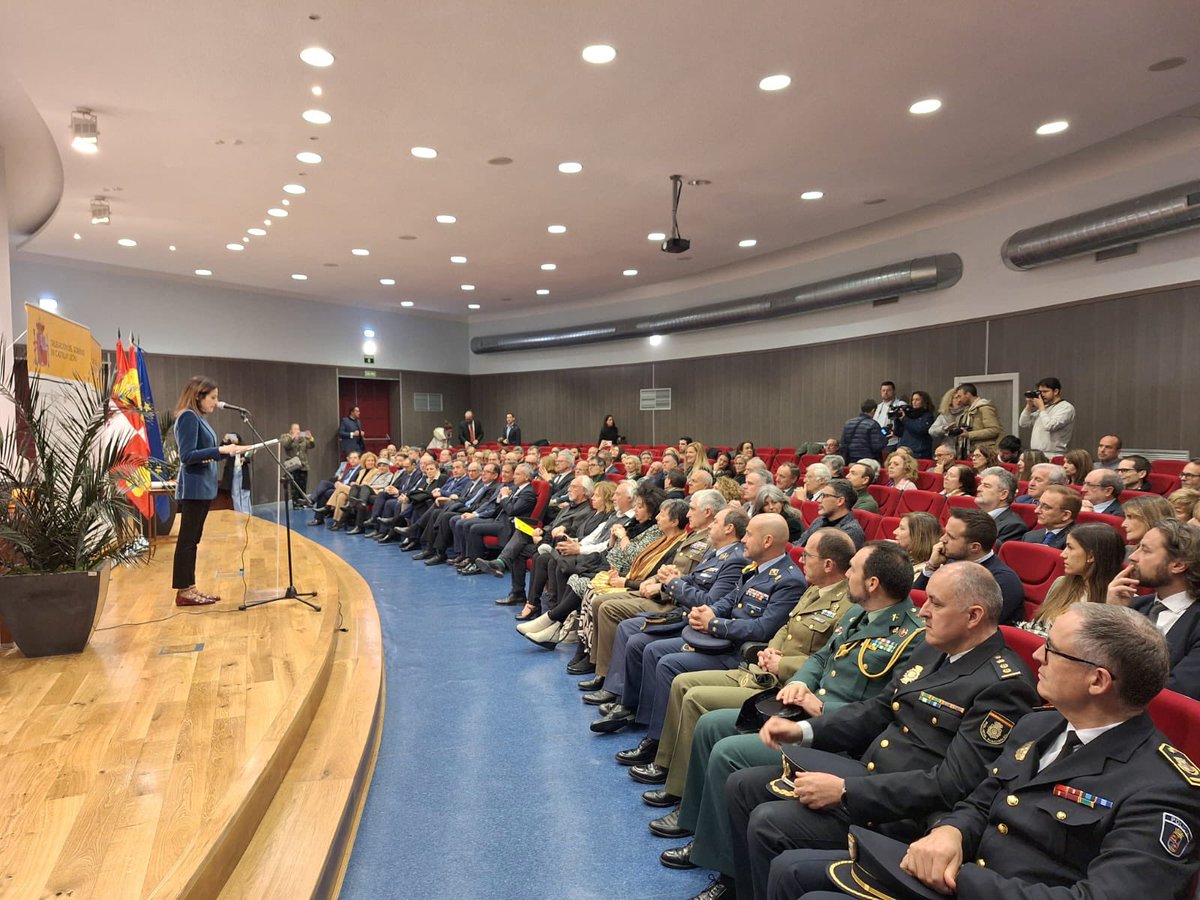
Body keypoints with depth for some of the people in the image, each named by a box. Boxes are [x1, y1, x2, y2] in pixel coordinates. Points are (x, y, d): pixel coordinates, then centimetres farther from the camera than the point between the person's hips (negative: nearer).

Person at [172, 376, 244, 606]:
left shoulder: (198, 418, 14)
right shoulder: (188, 417, -14)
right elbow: (187, 455, -20)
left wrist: (226, 450, 3)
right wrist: (220, 450, -23)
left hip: (202, 487, 10)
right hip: (193, 487, -10)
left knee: (192, 539, 12)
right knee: (187, 539, -4)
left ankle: (189, 588, 19)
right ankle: (183, 592, 2)